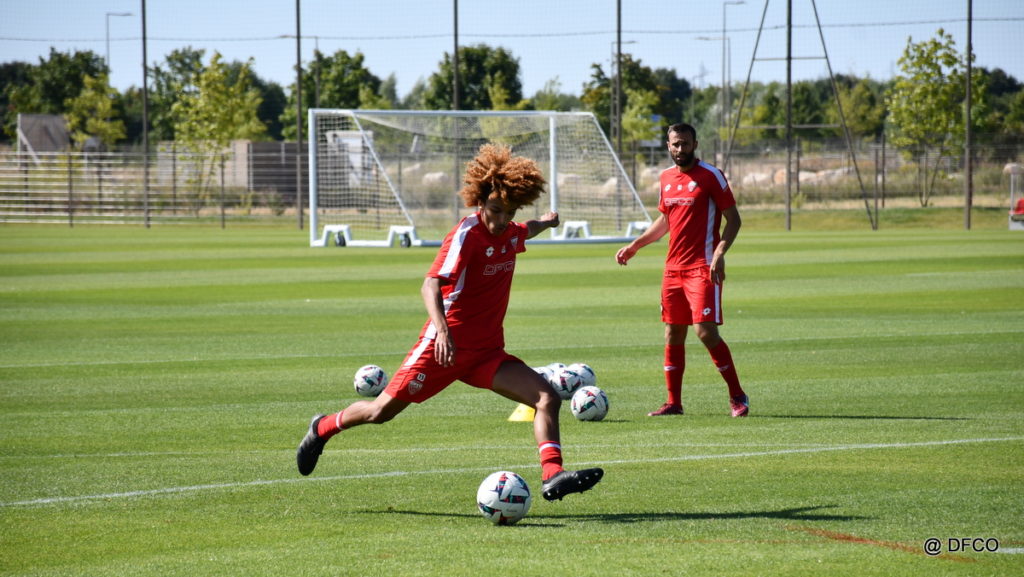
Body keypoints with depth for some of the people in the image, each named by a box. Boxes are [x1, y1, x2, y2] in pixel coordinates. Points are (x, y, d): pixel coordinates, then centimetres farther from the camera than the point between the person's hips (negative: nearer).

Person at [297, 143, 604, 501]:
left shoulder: (510, 234, 6)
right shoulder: (467, 234, -18)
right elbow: (431, 285, -30)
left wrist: (545, 224, 56)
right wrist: (442, 330, -46)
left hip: (487, 352, 6)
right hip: (448, 344, -6)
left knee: (546, 398, -15)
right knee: (382, 411, 2)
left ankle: (552, 477, -25)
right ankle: (324, 428, 30)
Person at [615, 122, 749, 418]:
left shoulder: (710, 176, -7)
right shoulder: (666, 177, 13)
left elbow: (733, 219, -7)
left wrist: (720, 252, -21)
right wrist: (634, 246, 23)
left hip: (703, 268, -7)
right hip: (673, 268, 7)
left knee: (706, 331, -14)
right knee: (673, 333, 7)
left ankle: (737, 396, -2)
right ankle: (673, 402, 13)